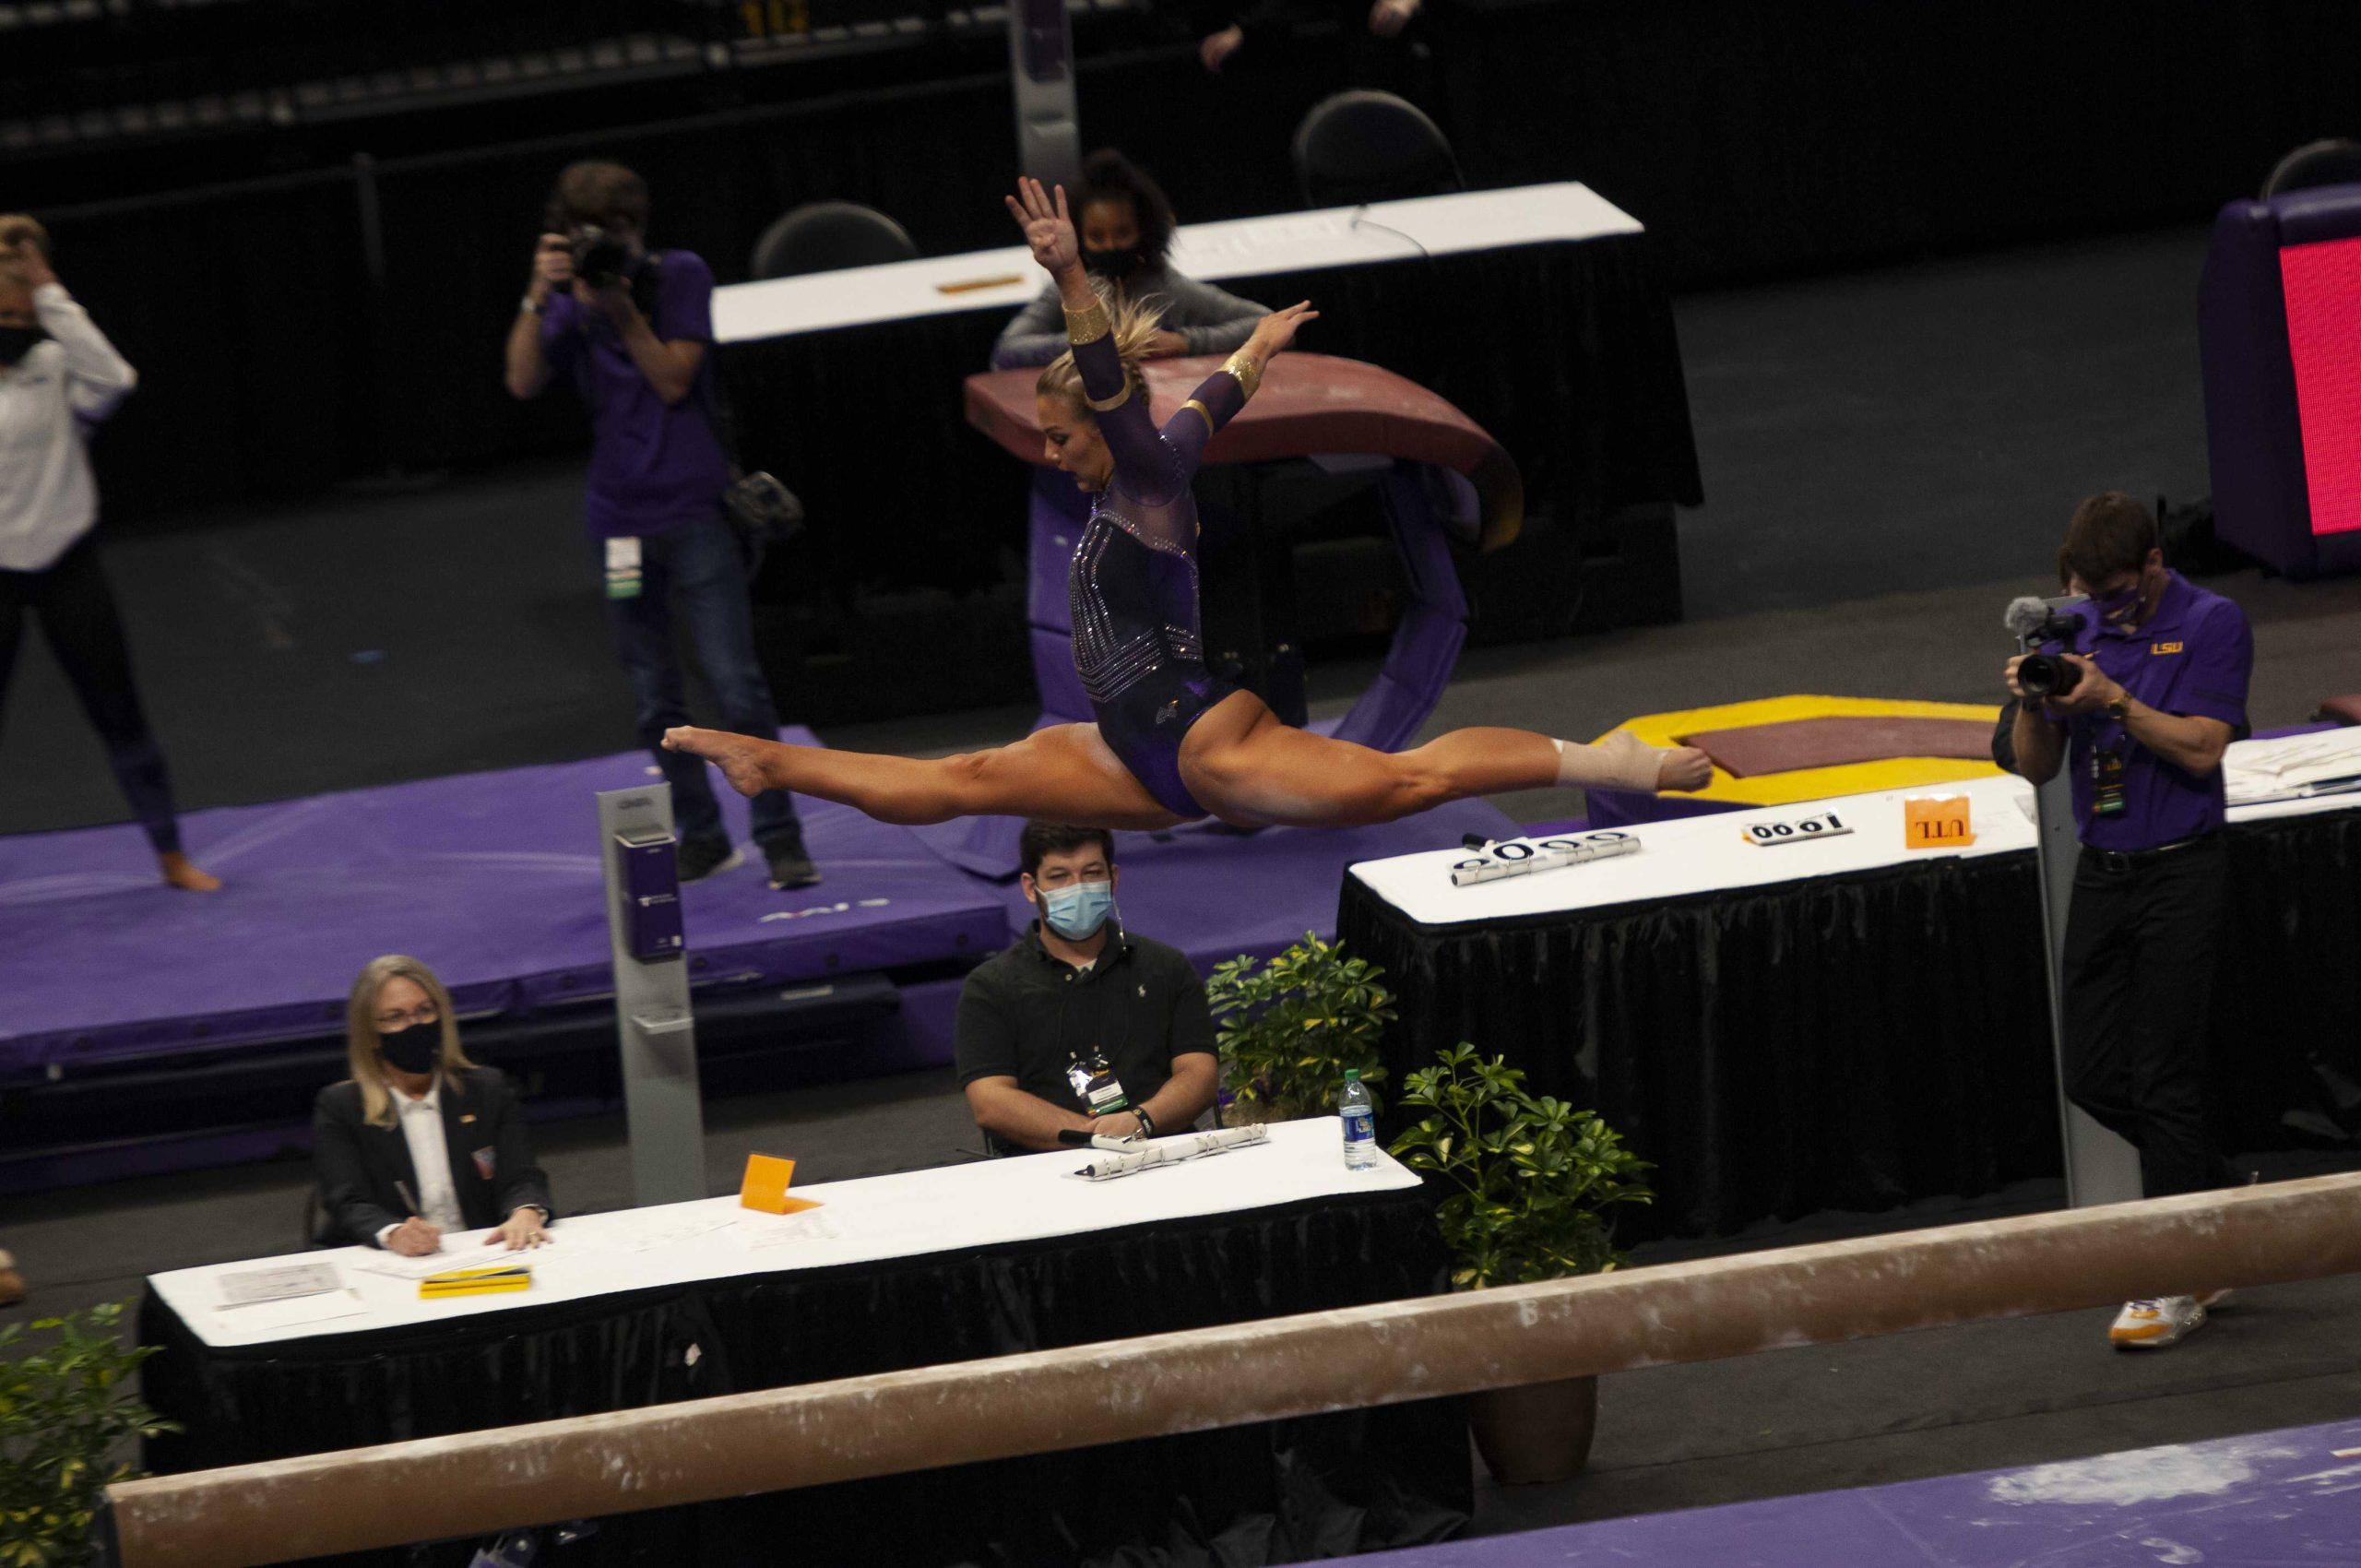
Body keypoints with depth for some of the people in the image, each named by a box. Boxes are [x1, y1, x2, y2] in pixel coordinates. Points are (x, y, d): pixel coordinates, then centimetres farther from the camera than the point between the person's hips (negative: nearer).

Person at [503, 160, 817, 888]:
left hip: (693, 508, -3)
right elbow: (524, 380, -11)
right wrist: (537, 299, -21)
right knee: (656, 700, 8)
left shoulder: (681, 276, -1)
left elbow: (673, 380, -10)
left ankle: (780, 836, -5)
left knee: (737, 685, -10)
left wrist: (622, 310, -20)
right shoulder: (569, 302, 4)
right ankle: (702, 837, 19)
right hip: (622, 520, 3)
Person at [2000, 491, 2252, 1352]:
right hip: (2101, 875, 6)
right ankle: (2219, 1194, 28)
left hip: (2181, 871, -6)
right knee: (2094, 1078, 6)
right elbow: (2036, 767, 8)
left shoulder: (2211, 625, -6)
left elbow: (2202, 749, -15)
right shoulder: (2076, 631, 9)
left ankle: (2170, 1286, -1)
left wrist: (2113, 701, -23)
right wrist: (2032, 704, -12)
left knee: (2164, 1079, -6)